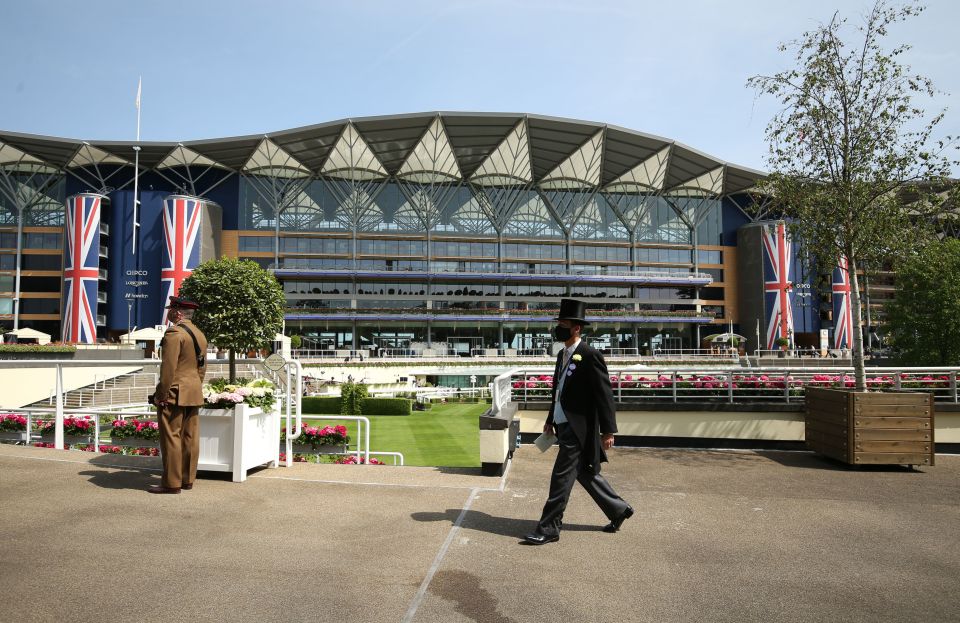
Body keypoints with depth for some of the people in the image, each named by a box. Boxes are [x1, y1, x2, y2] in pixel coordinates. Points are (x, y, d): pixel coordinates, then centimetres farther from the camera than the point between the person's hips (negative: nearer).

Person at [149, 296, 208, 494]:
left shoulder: (174, 333, -14)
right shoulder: (200, 334, 14)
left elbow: (168, 367, -19)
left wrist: (160, 395, -14)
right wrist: (196, 388, 20)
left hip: (174, 394, -9)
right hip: (194, 394, 9)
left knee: (171, 438, -3)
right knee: (190, 438, 10)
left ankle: (171, 483, 1)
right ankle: (187, 480, 16)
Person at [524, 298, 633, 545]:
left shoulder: (590, 356, -15)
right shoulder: (562, 354, 11)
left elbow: (605, 394, -16)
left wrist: (608, 431, -16)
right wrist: (550, 420, 21)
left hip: (578, 429, -9)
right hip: (564, 426, 9)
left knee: (561, 477, -3)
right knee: (585, 473, 19)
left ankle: (549, 528, 8)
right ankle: (618, 509, 35)